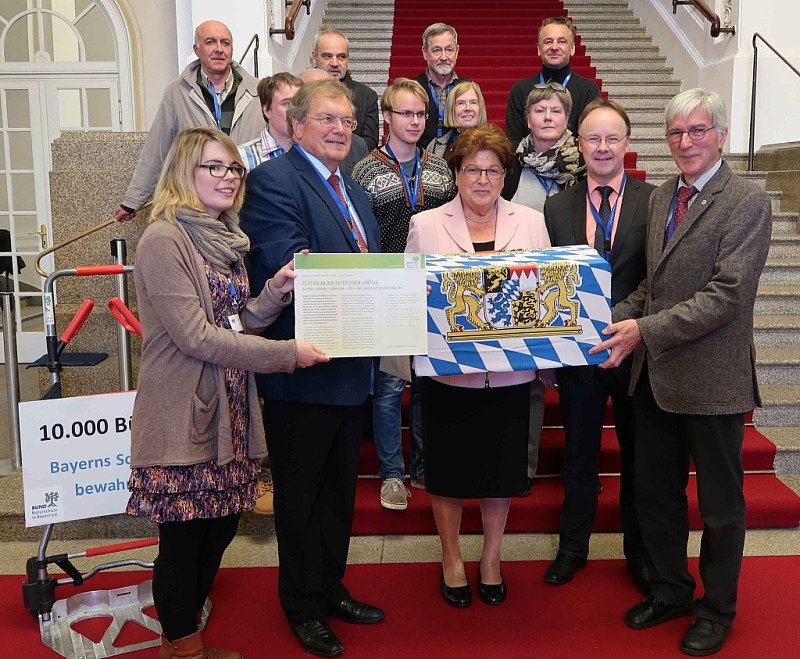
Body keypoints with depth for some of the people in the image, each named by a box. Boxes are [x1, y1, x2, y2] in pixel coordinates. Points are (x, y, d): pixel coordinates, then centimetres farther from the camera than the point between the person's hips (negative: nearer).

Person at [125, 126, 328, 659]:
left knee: (221, 526, 16)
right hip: (184, 415, -8)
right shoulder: (164, 240, -13)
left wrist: (275, 293, -4)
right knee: (183, 538, 5)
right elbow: (196, 336, -20)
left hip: (230, 410, 8)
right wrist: (287, 354, -17)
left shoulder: (226, 238, 14)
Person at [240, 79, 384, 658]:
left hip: (352, 369, 9)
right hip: (302, 371, -8)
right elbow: (287, 264, -25)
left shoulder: (356, 193, 17)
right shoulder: (273, 180, -12)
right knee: (301, 493, 8)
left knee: (340, 489, 20)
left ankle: (331, 588, 38)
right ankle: (303, 606, 26)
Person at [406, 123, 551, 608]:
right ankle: (452, 559, 32)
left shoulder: (532, 222, 5)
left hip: (510, 369, 2)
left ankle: (492, 558, 34)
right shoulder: (426, 225, 1)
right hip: (447, 369, -1)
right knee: (448, 468, 11)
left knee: (501, 468, 13)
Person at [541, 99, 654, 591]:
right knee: (579, 456, 15)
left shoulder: (654, 201, -4)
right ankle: (573, 546, 33)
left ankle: (640, 550, 33)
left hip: (637, 348, -1)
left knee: (638, 455, 14)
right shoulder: (557, 207, 3)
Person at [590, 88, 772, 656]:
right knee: (655, 493, 18)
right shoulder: (662, 198, 10)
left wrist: (646, 330, -23)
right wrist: (620, 315, -3)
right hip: (655, 374, 7)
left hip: (712, 379, -7)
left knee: (720, 503, 12)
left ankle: (718, 609, 32)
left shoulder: (748, 202, -13)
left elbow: (727, 294, -21)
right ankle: (670, 591, 38)